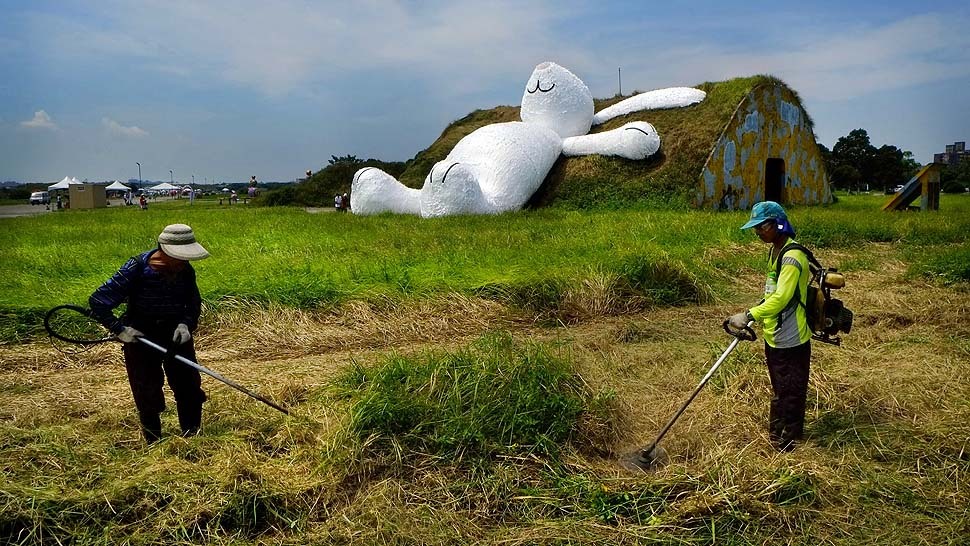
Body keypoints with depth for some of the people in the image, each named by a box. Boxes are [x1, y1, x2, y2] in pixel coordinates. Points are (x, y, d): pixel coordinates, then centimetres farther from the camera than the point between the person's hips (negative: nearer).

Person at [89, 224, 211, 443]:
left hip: (176, 335, 4)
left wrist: (186, 323, -13)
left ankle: (193, 438, 25)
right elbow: (97, 301, -16)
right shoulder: (136, 269, -22)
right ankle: (154, 443, 21)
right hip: (141, 338, -4)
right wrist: (119, 329, -21)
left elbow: (194, 303, 6)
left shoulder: (185, 270, -9)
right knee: (148, 395, 3)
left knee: (190, 389, 8)